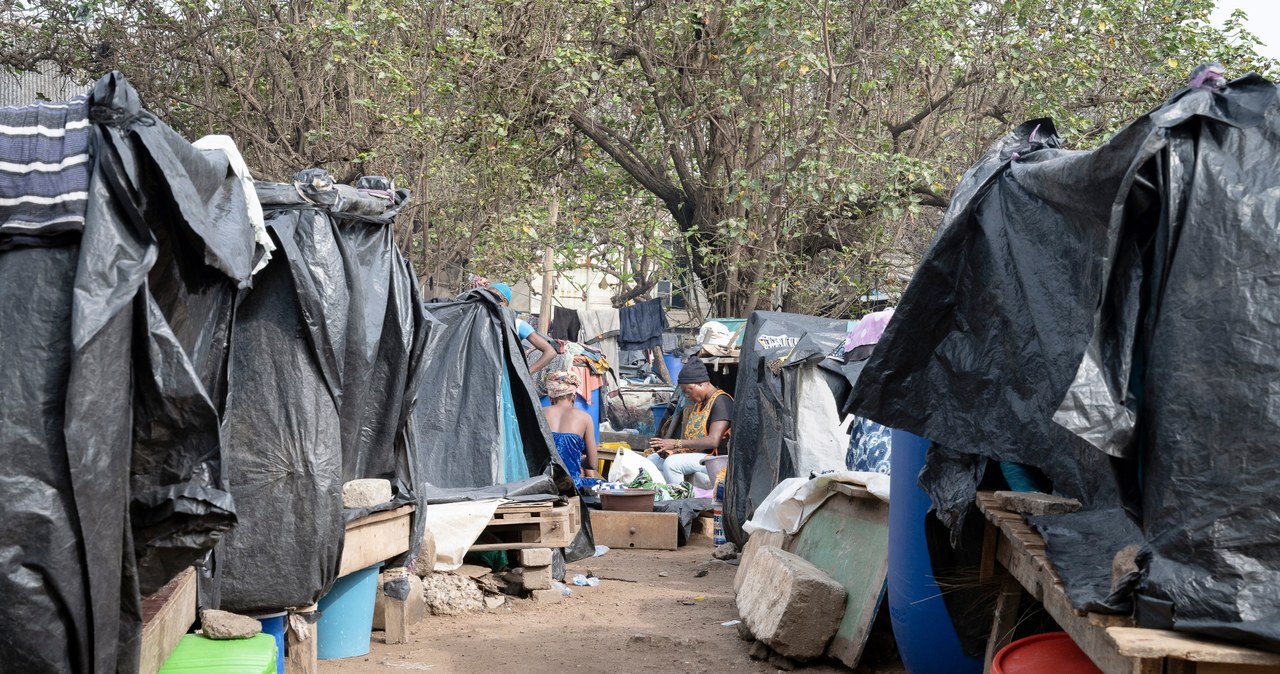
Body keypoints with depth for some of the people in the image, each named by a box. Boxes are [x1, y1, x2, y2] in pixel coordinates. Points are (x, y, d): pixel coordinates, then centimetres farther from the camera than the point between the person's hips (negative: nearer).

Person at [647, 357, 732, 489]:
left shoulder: (721, 401, -12)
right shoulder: (695, 404, 17)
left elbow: (713, 441, -22)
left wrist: (676, 443, -20)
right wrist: (672, 450, -5)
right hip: (694, 455, 10)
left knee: (672, 463, -28)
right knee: (652, 460, 2)